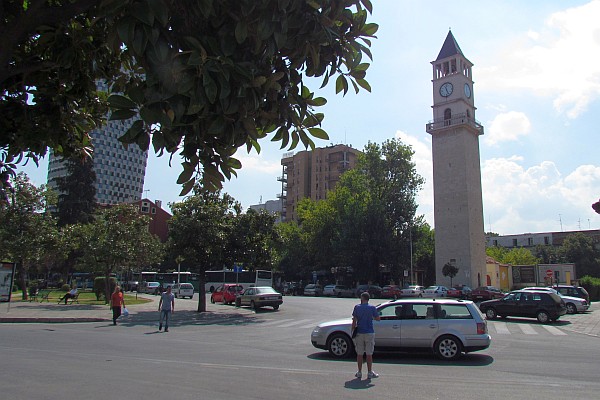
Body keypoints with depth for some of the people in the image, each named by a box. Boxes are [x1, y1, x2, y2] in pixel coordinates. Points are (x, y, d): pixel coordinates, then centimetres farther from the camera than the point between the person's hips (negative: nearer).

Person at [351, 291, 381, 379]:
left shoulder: (357, 307, -2)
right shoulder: (372, 308, -5)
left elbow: (354, 321, -3)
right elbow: (378, 318, 2)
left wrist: (353, 331, 5)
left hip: (359, 333, 1)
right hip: (369, 333, -1)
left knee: (359, 354, 8)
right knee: (369, 354, 5)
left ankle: (359, 372, 14)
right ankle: (370, 373, 9)